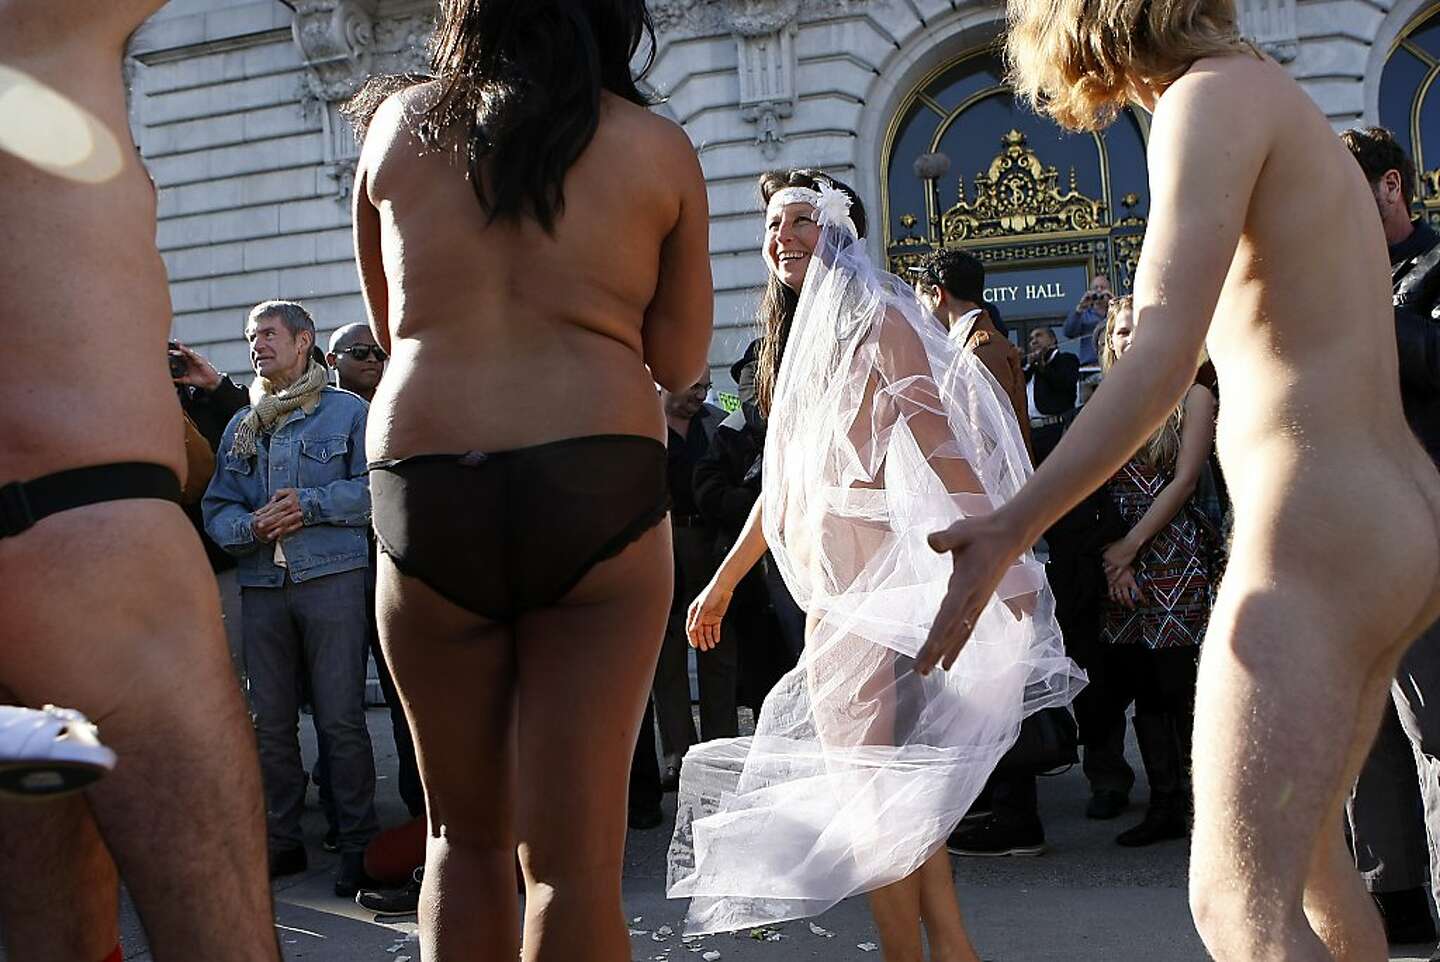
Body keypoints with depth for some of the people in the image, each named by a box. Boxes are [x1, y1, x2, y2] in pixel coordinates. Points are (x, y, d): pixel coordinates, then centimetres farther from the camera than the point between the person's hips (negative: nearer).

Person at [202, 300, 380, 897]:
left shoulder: (348, 412, 7)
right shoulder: (240, 426, 21)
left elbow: (374, 487, -4)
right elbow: (216, 507, 13)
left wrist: (309, 505, -12)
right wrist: (252, 527, -8)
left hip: (332, 578, -4)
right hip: (261, 584, 5)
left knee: (341, 718, -5)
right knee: (269, 721, 6)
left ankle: (359, 843, 3)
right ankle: (281, 841, 16)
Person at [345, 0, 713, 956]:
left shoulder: (396, 124, 11)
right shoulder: (659, 149, 5)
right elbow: (680, 361, 11)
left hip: (423, 491, 2)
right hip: (599, 489, -2)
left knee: (464, 837, 16)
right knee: (574, 857, 1)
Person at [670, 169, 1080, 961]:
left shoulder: (871, 316, -7)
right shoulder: (798, 339, 19)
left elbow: (940, 442, -17)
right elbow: (782, 486, 22)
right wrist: (723, 582, 25)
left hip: (862, 578, -9)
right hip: (827, 584, 9)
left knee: (866, 781, -7)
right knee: (892, 779, 11)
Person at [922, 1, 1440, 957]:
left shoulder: (1213, 94, -9)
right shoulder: (1292, 104, 20)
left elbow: (1163, 361, -21)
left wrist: (1010, 531, -22)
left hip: (1314, 532, -10)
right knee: (1302, 842, 23)